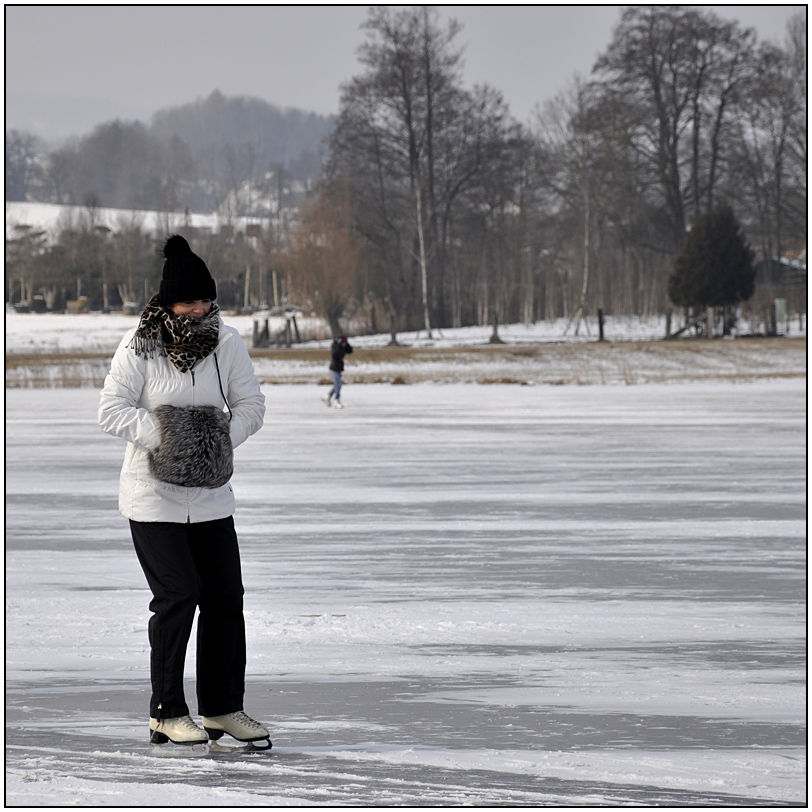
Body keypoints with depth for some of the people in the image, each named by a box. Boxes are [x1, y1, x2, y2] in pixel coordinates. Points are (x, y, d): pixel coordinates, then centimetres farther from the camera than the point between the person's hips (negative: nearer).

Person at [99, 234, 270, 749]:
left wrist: (224, 436, -15)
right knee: (178, 595, -11)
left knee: (226, 595, 3)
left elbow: (250, 405, 4)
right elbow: (114, 410, -10)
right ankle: (167, 713, 1)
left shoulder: (227, 343, -1)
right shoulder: (139, 346, -10)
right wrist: (163, 434, -22)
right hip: (153, 495, -4)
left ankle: (223, 708, 16)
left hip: (211, 496, 4)